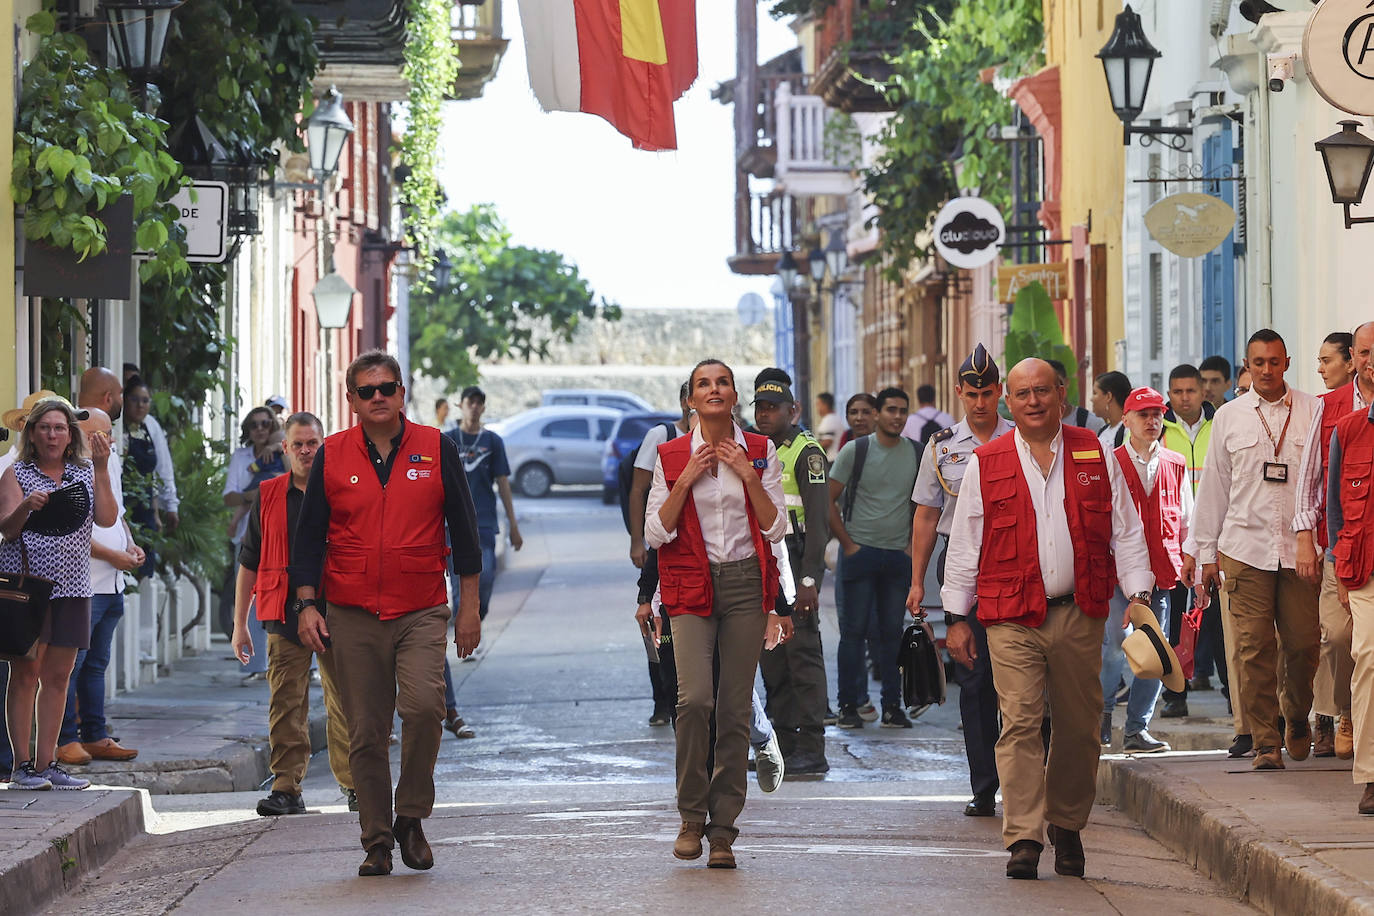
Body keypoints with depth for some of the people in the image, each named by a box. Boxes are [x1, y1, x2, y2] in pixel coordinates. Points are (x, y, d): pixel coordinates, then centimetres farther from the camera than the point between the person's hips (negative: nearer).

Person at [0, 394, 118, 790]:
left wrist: (101, 469, -11)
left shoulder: (85, 473, 9)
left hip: (72, 587, 4)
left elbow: (107, 518, -4)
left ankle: (47, 762, 10)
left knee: (58, 676, 5)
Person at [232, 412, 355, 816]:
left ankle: (354, 784, 13)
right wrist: (239, 625, 8)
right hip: (285, 617, 1)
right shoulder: (267, 497, 8)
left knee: (344, 704, 4)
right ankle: (287, 789, -1)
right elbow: (249, 563, 11)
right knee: (286, 706, -2)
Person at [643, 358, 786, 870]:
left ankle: (722, 829, 7)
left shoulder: (760, 453, 6)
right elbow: (655, 533, 0)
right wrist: (685, 481, -9)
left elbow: (776, 529, 1)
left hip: (746, 584, 1)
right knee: (694, 697, -18)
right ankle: (692, 817, -2)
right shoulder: (671, 456, 5)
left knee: (735, 709, 0)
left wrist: (750, 476, -8)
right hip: (692, 586, -1)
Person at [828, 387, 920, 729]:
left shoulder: (918, 454, 7)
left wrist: (914, 545, 5)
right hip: (861, 552, -3)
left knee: (892, 631, 5)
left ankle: (892, 706, 9)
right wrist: (848, 544, -5)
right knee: (854, 629, -3)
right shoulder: (855, 451, -2)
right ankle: (848, 705, 2)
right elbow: (828, 500, 0)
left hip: (899, 556, 3)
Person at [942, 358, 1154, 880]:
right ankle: (1023, 840, -11)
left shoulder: (1094, 455, 9)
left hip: (1079, 616, 2)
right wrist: (956, 617, 6)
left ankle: (1067, 827, 23)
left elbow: (1125, 531, 11)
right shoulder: (986, 464, 5)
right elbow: (964, 544, 9)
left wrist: (1138, 594, 1)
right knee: (1020, 724, -11)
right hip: (1012, 618, -2)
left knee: (1078, 727, 7)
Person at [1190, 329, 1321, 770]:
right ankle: (1265, 741, 2)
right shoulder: (1229, 417, 10)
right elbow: (1213, 486, 14)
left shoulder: (1312, 411, 6)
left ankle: (1297, 718, 26)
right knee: (1254, 647, -4)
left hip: (1300, 548, 0)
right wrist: (1206, 552, 12)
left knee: (1303, 643, 0)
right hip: (1245, 547, 0)